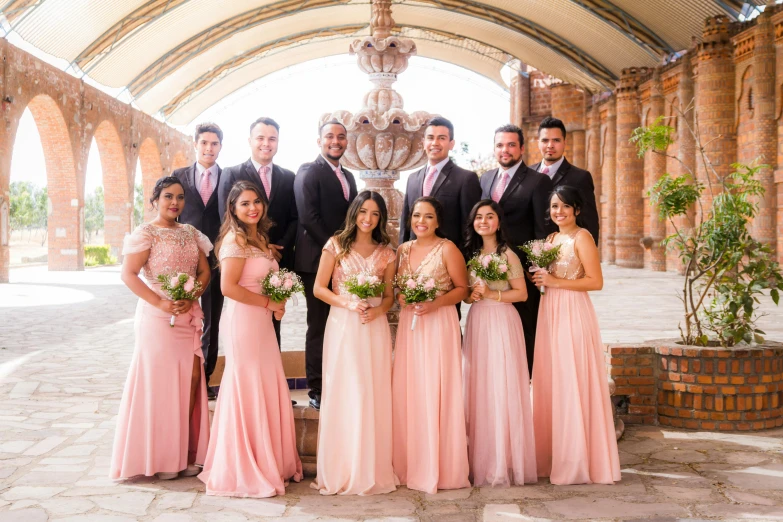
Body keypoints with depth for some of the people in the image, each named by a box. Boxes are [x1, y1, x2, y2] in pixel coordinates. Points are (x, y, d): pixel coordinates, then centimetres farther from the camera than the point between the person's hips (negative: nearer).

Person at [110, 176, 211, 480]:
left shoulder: (191, 233, 13)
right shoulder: (145, 234, -5)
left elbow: (205, 271, 9)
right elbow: (128, 275, -13)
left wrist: (191, 298, -9)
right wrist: (160, 303, -21)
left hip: (189, 316, 5)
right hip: (157, 317, -5)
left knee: (191, 378, 4)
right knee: (161, 381, -2)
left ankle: (184, 452, 14)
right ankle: (159, 457, 9)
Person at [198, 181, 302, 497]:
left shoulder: (259, 239, 15)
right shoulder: (235, 240, -12)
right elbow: (228, 287, -19)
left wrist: (275, 305, 5)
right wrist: (268, 303, -13)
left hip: (262, 321, 9)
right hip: (243, 320, -9)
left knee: (268, 390, 11)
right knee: (248, 390, -2)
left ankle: (270, 462, 22)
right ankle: (244, 470, 10)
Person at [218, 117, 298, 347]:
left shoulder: (288, 178, 11)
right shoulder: (231, 174, 1)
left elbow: (294, 219, 7)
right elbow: (227, 218, -6)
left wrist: (281, 247, -10)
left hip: (278, 260, 3)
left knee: (273, 321, 10)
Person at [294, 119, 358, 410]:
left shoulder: (348, 176, 19)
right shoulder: (308, 172, -5)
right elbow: (308, 217, -14)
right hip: (318, 261, -7)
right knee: (319, 327, -1)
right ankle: (317, 390, 6)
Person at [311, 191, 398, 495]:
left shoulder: (386, 252, 10)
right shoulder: (336, 245, 3)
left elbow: (389, 295, 12)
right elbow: (319, 288, 0)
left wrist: (378, 310, -10)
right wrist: (348, 303, -14)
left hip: (375, 327, 2)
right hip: (342, 325, -2)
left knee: (374, 395, 2)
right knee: (344, 394, -2)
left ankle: (373, 470, 13)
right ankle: (341, 471, 8)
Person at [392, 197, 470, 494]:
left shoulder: (447, 249, -4)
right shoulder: (403, 250, 11)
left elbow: (462, 289, -4)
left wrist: (435, 303, -17)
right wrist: (401, 298, -4)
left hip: (439, 325, -5)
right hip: (408, 325, 5)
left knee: (436, 393, -3)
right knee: (408, 393, 5)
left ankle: (441, 469, 7)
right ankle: (411, 466, 15)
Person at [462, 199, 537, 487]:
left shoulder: (508, 255, -4)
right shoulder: (471, 253, 14)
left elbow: (521, 293, -6)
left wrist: (492, 294, -15)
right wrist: (470, 296, -1)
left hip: (501, 322, -5)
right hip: (476, 323, 6)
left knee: (503, 388, -6)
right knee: (477, 388, 3)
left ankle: (505, 461, 2)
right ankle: (481, 459, 11)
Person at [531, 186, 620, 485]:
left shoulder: (582, 237, -7)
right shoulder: (552, 238, 16)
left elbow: (596, 281, -14)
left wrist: (555, 282, -15)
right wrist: (540, 278, 5)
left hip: (573, 313, -8)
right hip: (549, 314, 8)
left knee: (572, 385, -5)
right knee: (550, 384, 7)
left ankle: (578, 462, 4)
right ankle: (552, 456, 16)